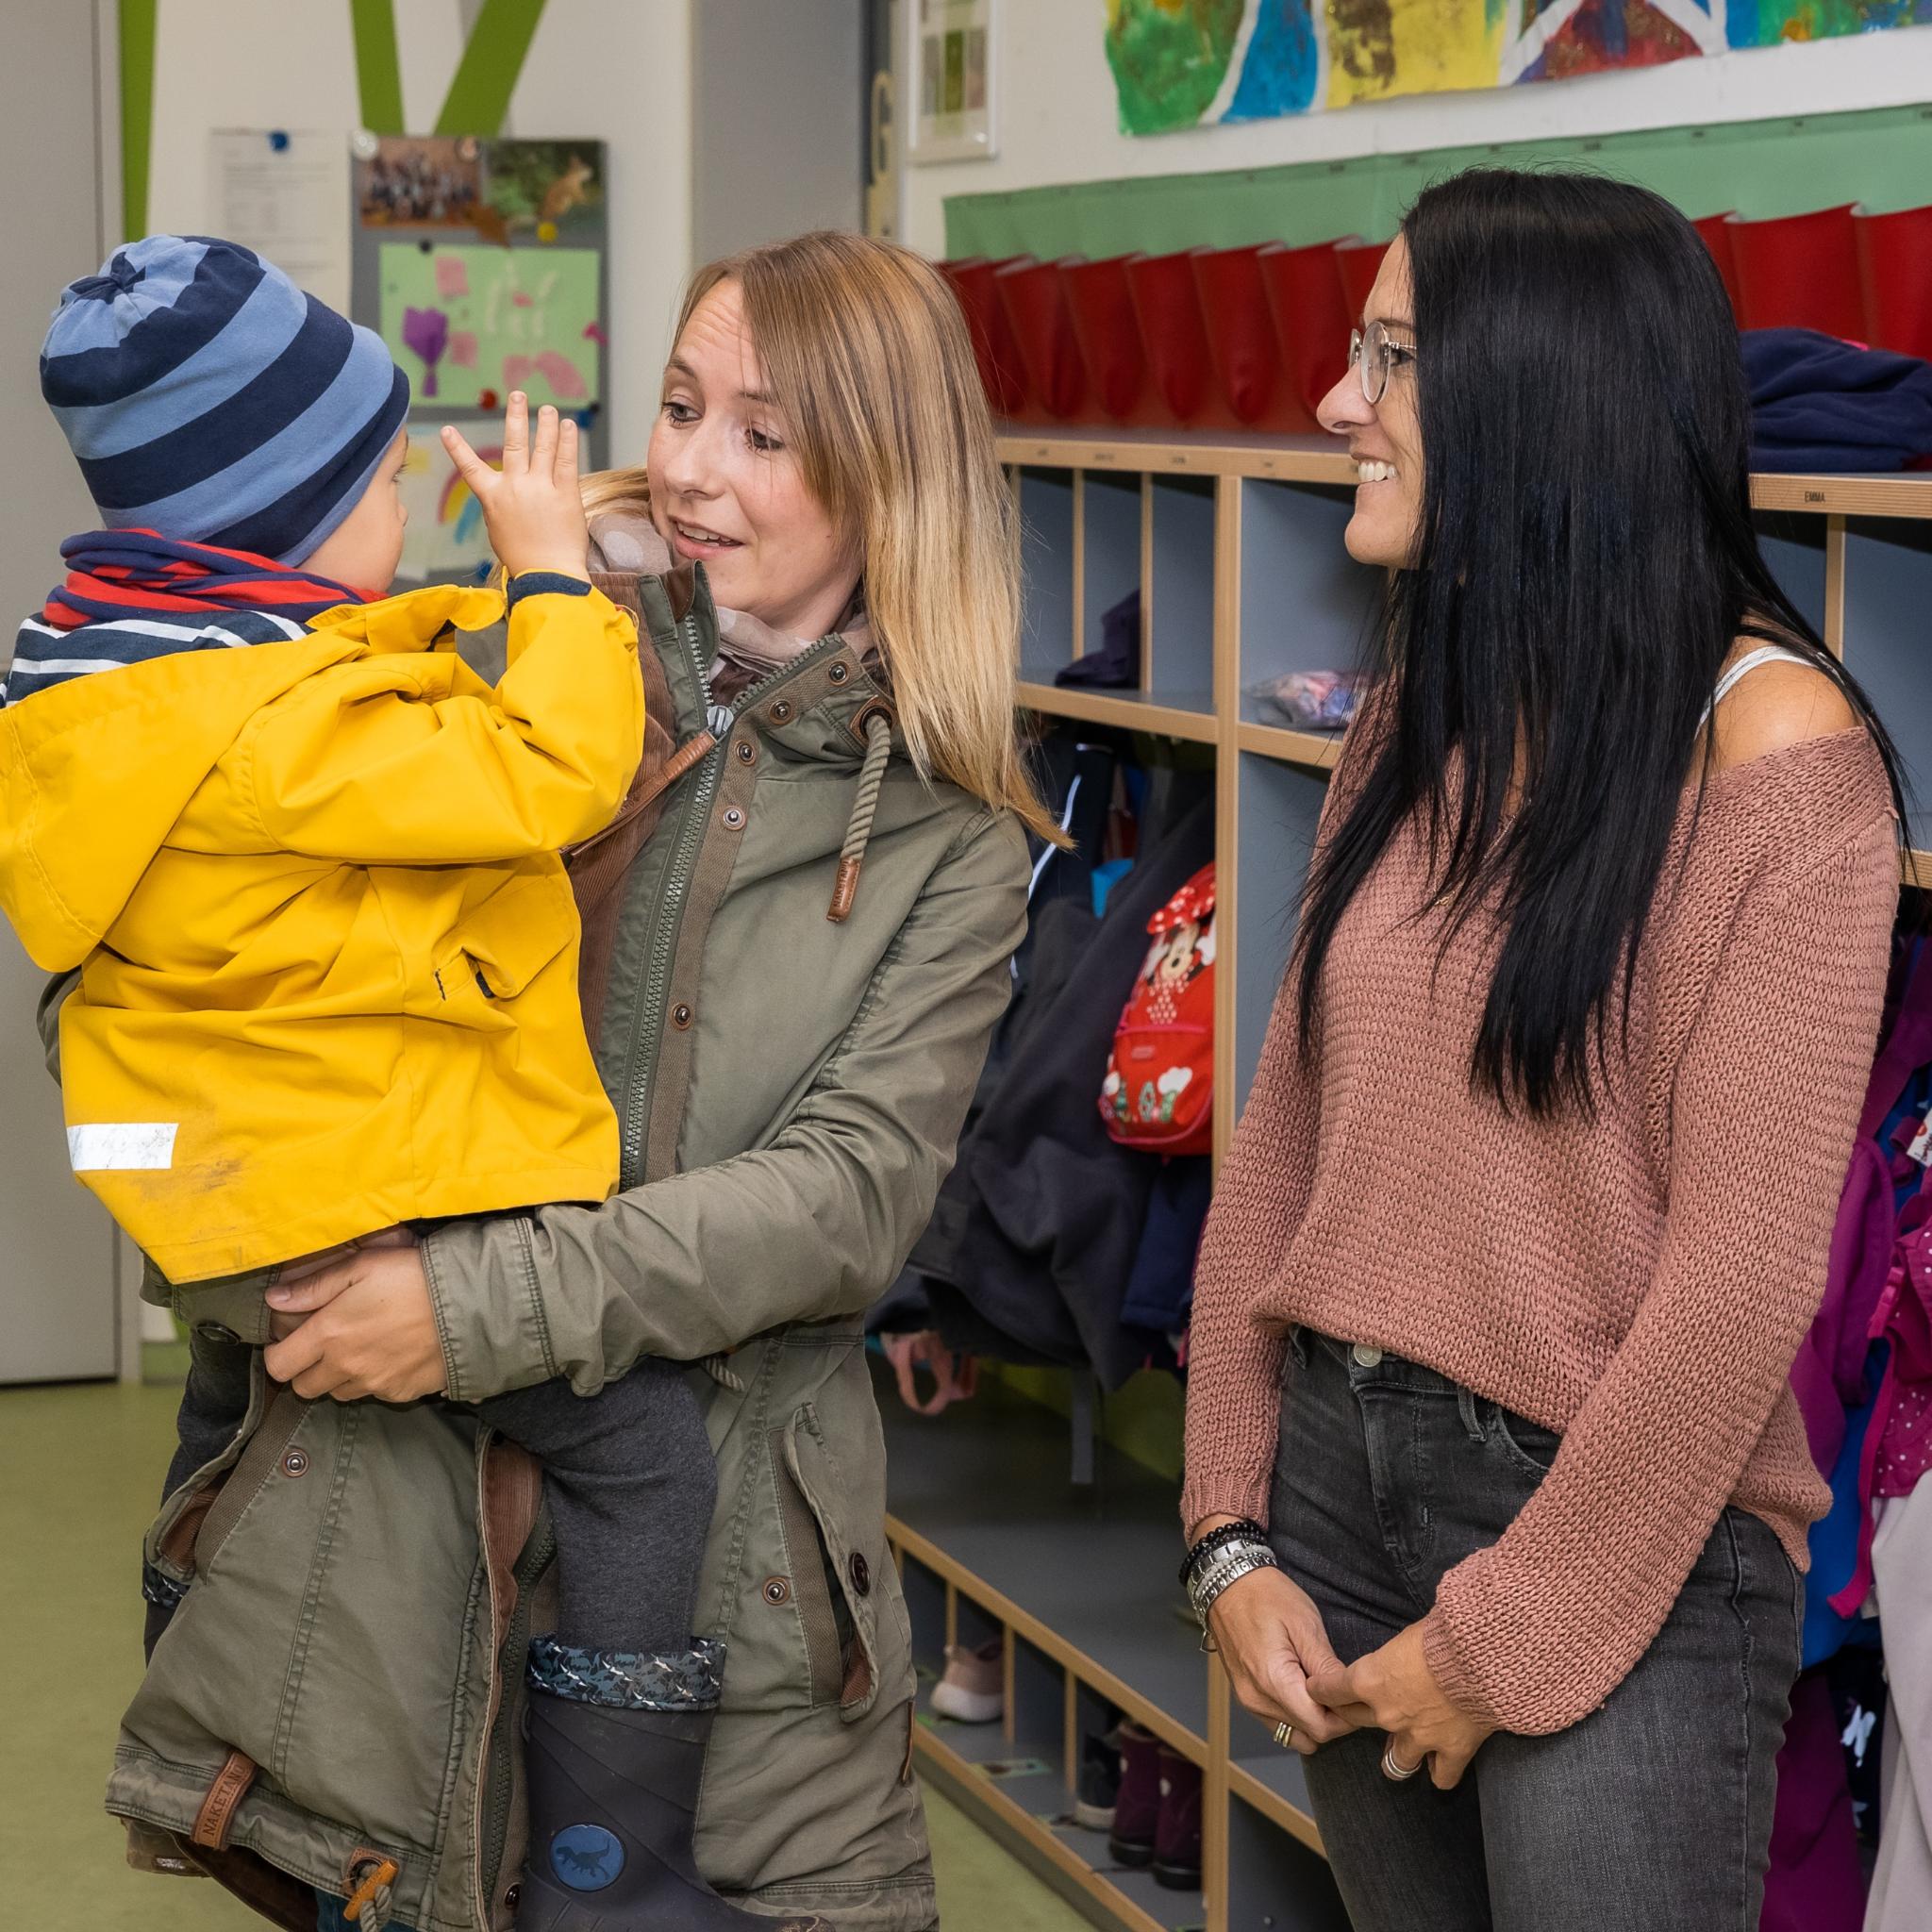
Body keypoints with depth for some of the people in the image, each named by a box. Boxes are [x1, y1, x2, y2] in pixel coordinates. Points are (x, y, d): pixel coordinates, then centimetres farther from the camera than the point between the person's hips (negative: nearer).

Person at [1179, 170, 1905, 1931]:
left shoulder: (1770, 741, -14)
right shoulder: (1420, 719, 7)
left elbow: (1746, 1268, -16)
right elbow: (1284, 1141, 7)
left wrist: (1510, 1635, -13)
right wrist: (1232, 1534, 0)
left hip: (1612, 1535, -6)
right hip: (1339, 1458, 6)